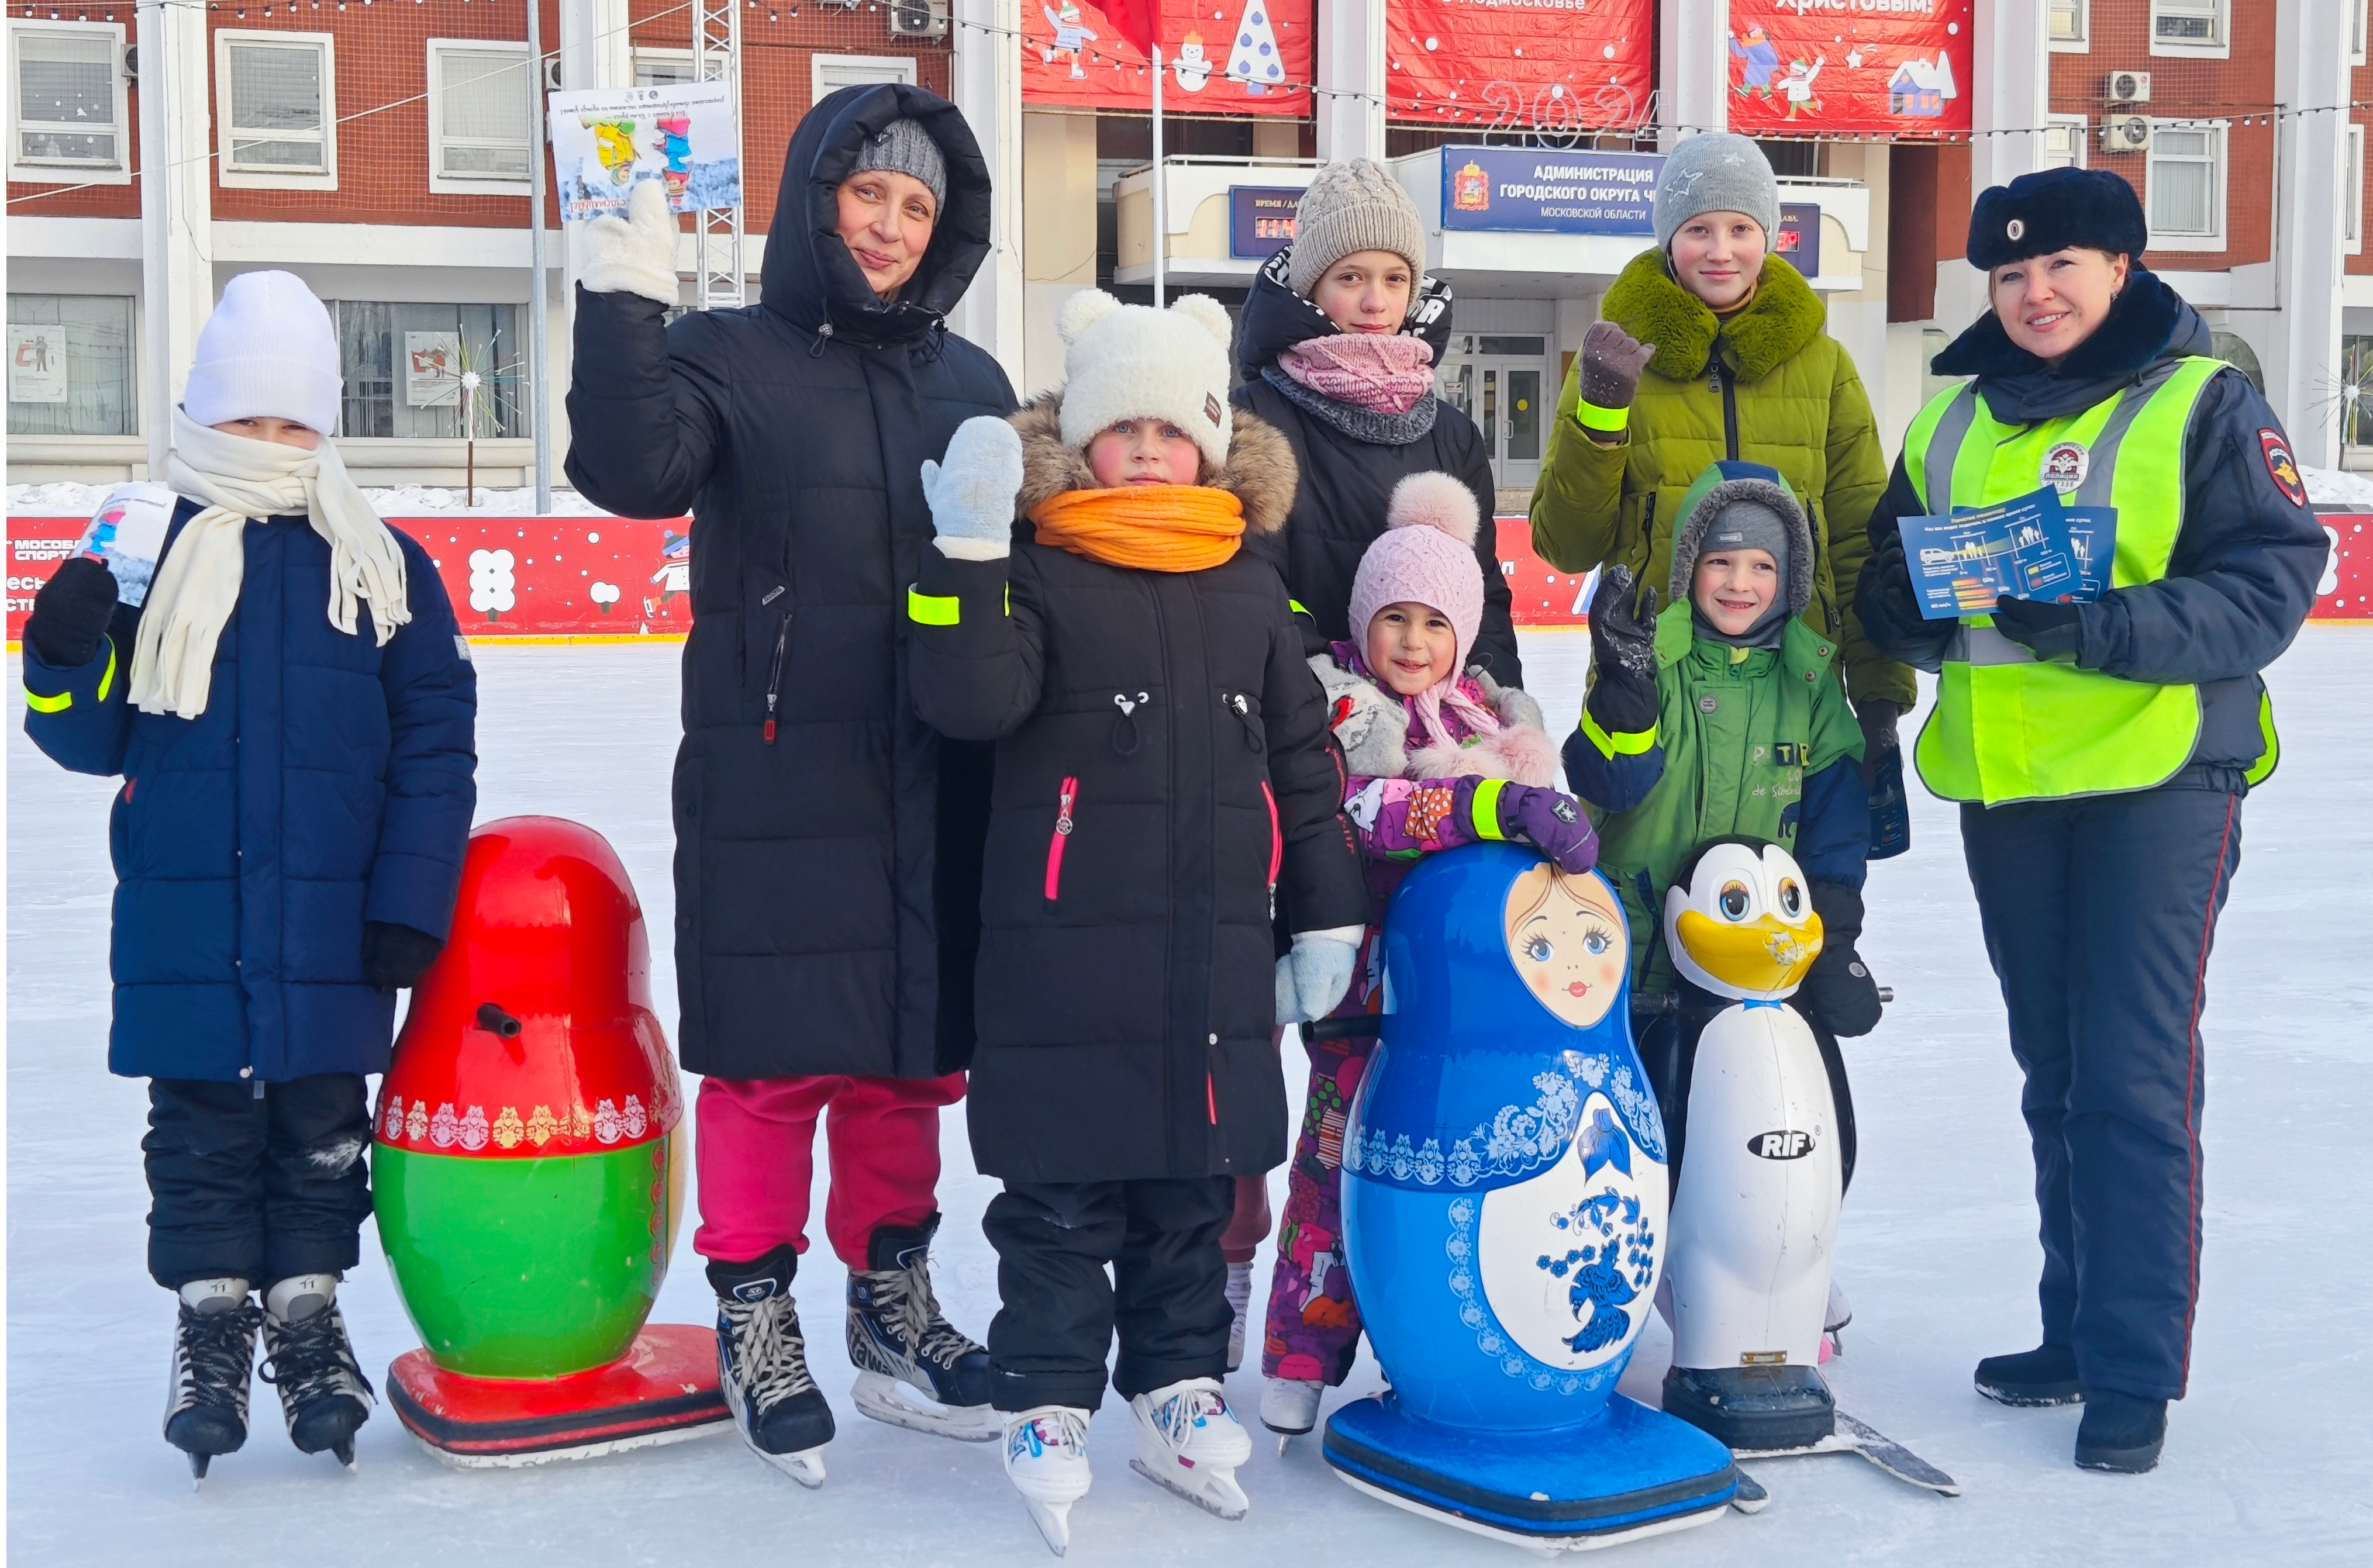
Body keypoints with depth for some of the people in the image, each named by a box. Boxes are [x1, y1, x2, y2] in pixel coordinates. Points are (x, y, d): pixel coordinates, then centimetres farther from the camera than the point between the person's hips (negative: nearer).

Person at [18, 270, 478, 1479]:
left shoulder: (381, 566, 1)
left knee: (319, 1132, 10)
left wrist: (409, 903, -5)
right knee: (200, 1132, 9)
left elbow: (434, 743, 0)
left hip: (328, 929, 0)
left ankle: (308, 1314, 25)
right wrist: (65, 662, -17)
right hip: (184, 930, 0)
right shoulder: (149, 555, 3)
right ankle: (210, 1321, 22)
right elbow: (96, 738, 5)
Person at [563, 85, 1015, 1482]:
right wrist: (625, 300, -27)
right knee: (778, 1055, -1)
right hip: (774, 785, -4)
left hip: (934, 791, 5)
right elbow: (635, 470, -20)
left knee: (914, 1050, 12)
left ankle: (894, 1301, 28)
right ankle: (757, 1317, 16)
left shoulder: (972, 385, 15)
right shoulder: (731, 359, -1)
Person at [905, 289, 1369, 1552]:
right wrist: (966, 551, -27)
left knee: (1195, 1182, 14)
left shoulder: (1250, 592, 10)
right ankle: (1045, 1403, 18)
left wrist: (1327, 915, 13)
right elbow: (971, 699, -19)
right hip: (1066, 951, -4)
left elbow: (1300, 760, 14)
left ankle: (1179, 1388, 29)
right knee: (1062, 1194, 4)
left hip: (1216, 953, 4)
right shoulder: (1037, 575, -3)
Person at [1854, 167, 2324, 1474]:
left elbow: (2270, 581, -10)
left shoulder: (2203, 401, -2)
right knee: (2055, 1073, 14)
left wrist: (2106, 628, -23)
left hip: (2157, 777, -5)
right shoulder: (1953, 423, 14)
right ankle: (2078, 1331, 25)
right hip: (2003, 785, 6)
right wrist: (1910, 607, -7)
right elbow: (1893, 593, 17)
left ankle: (2135, 1370, 1)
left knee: (2134, 1078, -7)